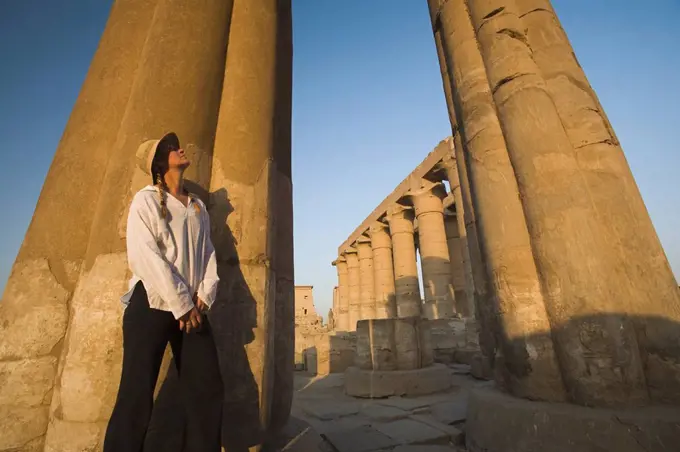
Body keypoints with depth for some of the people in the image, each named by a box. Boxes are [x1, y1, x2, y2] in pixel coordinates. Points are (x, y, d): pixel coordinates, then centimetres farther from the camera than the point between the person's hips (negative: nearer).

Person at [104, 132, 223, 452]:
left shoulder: (198, 207, 17)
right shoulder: (146, 199, 2)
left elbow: (208, 253, 9)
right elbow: (145, 255, -11)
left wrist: (204, 296, -6)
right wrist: (180, 304, -14)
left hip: (193, 309, 5)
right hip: (152, 303, -4)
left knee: (208, 389, 3)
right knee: (137, 392, -1)